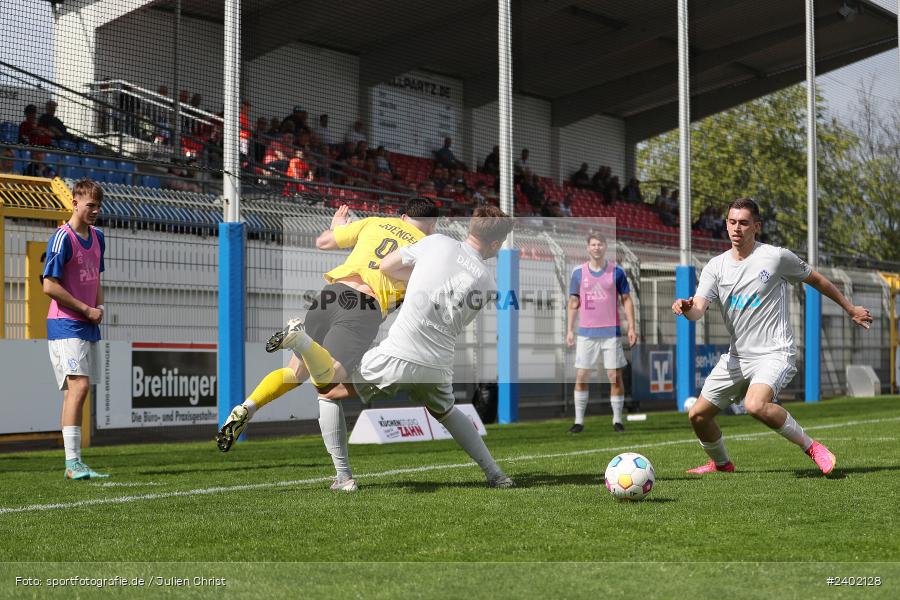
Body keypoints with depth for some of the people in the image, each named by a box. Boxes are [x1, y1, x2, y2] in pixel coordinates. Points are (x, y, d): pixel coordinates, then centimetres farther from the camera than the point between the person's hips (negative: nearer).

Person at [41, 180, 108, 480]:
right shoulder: (62, 238, -12)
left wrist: (100, 306, 7)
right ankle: (73, 462, -19)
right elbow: (49, 286, -16)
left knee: (76, 390, 8)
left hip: (88, 325, 8)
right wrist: (87, 310, -12)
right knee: (79, 385, -18)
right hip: (65, 324, -8)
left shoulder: (97, 237, 13)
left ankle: (73, 464, 11)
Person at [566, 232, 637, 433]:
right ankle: (579, 421, 8)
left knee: (615, 377, -1)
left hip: (611, 332, -1)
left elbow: (626, 300, 5)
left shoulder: (616, 271, 2)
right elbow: (573, 303, 9)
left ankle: (617, 420, 9)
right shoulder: (578, 272, 5)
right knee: (581, 377, 0)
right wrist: (570, 330, 3)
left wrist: (631, 327, -4)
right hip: (586, 332, 1)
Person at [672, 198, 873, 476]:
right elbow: (698, 310, -9)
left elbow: (816, 279, 9)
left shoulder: (776, 257, -6)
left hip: (774, 353, -6)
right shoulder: (716, 266, 4)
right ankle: (721, 463, 33)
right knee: (698, 415, 5)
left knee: (756, 405, -34)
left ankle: (810, 446, -12)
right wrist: (686, 307, -33)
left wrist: (850, 308, 19)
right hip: (737, 356, 6)